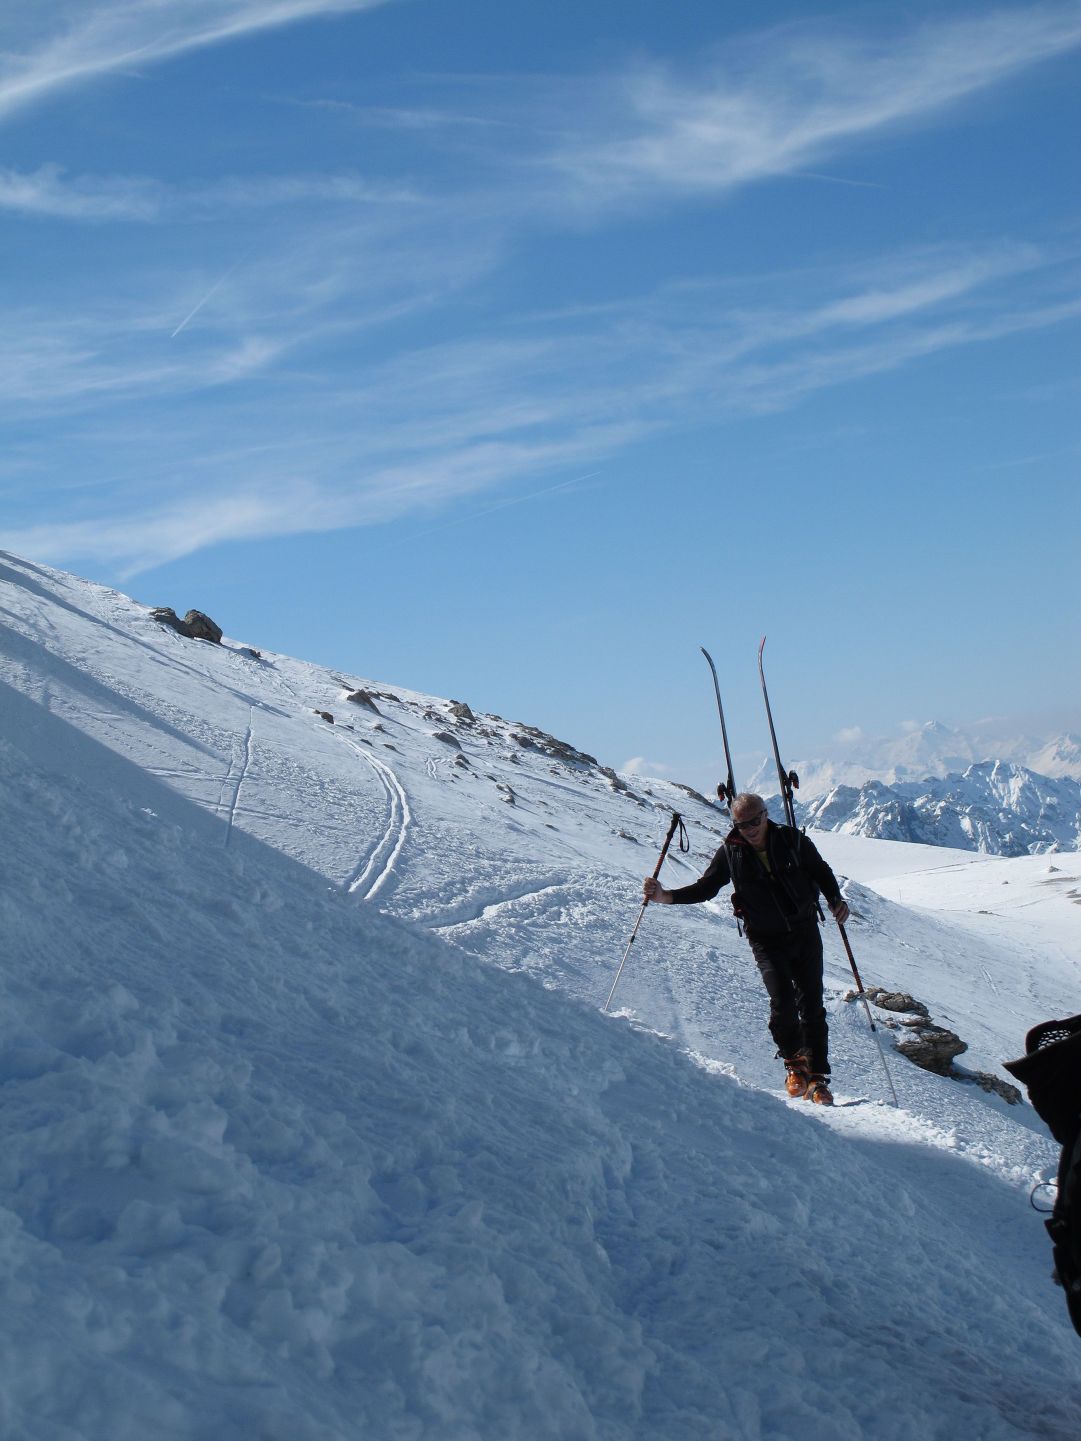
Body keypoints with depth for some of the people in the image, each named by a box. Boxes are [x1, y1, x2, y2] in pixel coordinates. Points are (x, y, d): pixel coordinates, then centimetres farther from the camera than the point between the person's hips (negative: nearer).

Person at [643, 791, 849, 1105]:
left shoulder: (793, 841, -6)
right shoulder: (731, 852, -6)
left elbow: (822, 873, 9)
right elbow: (705, 888, -1)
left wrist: (836, 900, -9)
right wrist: (665, 897, -16)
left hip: (805, 931, 1)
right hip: (767, 940, -1)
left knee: (812, 1005, -3)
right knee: (782, 1001, -17)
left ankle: (817, 1078, 6)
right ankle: (794, 1062, 8)